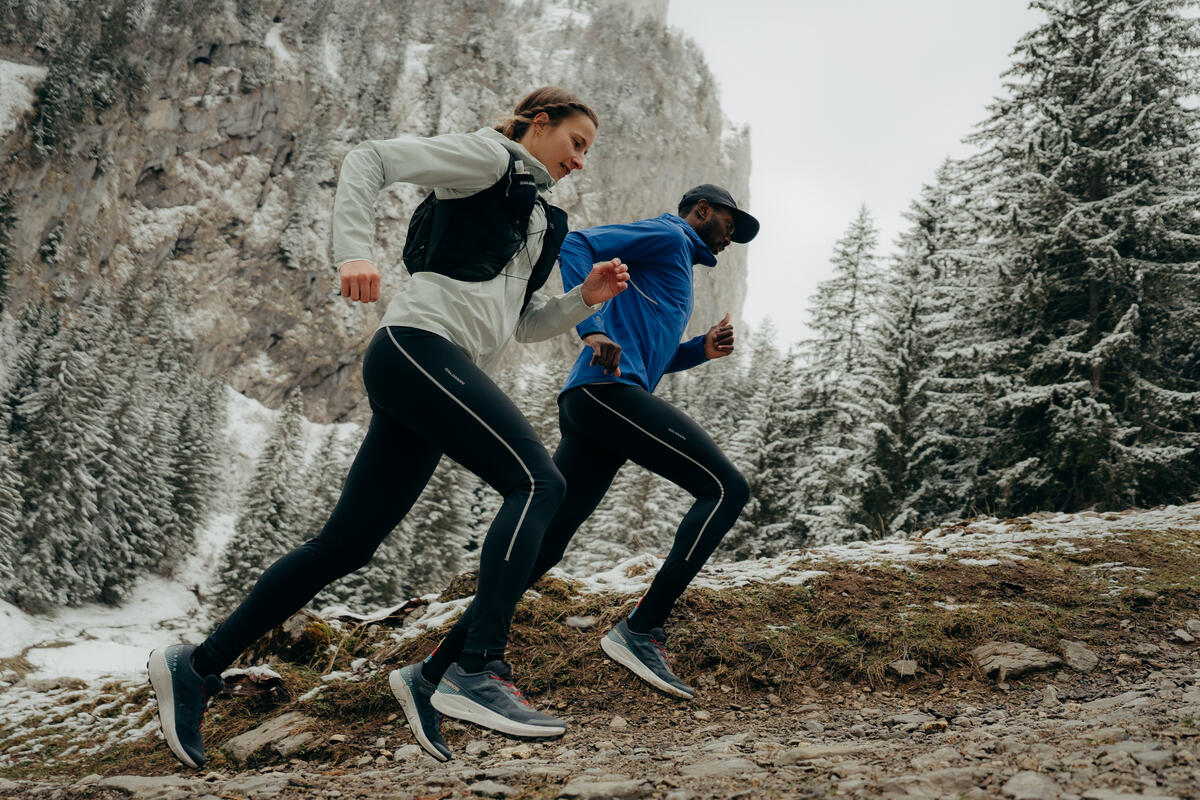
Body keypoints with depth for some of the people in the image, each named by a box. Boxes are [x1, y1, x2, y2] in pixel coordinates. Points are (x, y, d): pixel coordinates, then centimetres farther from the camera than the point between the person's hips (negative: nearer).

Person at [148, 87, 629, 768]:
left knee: (348, 543, 6)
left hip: (441, 374, 9)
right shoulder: (488, 156, 5)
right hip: (418, 346, -9)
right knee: (538, 480, -20)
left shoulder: (539, 220, 29)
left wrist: (587, 297, 15)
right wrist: (355, 250, -19)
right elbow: (371, 158, -5)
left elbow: (525, 324, 31)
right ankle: (479, 673, -27)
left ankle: (199, 667, 13)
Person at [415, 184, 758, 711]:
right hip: (606, 392, -10)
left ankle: (436, 669, 4)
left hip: (585, 408, 10)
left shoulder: (677, 272, 37)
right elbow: (576, 245, -6)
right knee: (726, 488, -12)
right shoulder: (667, 237, 8)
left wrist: (702, 350, 21)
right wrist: (591, 328, -18)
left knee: (542, 546, 5)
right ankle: (640, 630, -17)